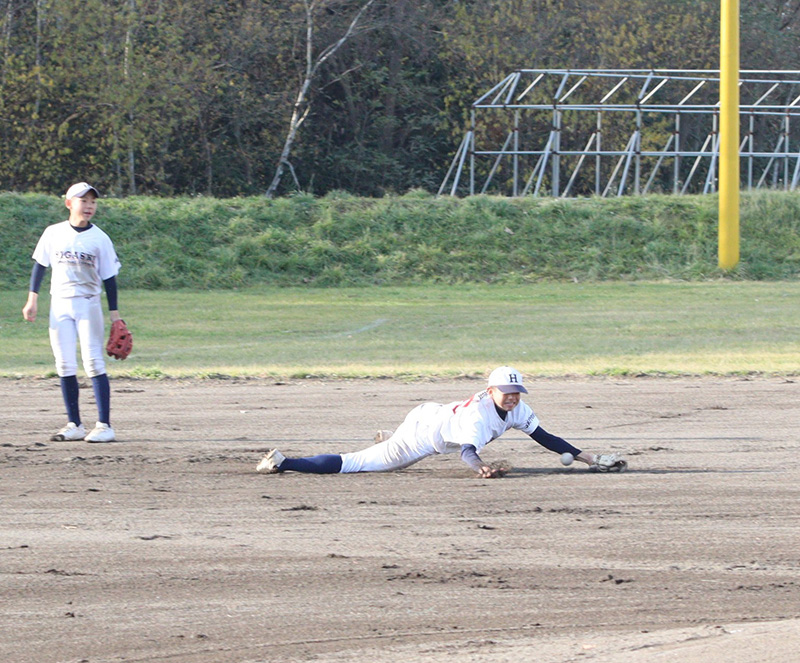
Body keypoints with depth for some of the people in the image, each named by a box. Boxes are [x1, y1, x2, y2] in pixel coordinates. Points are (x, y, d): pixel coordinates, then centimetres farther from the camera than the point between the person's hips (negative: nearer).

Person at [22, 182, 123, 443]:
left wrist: (114, 314, -2)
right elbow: (40, 264, 11)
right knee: (65, 366, 3)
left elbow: (109, 277, 0)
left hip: (88, 304, -3)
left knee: (93, 363, -9)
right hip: (59, 304, 3)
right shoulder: (53, 233, 3)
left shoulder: (100, 239, -2)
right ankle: (74, 425, 9)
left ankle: (104, 425, -10)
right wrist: (32, 299, 4)